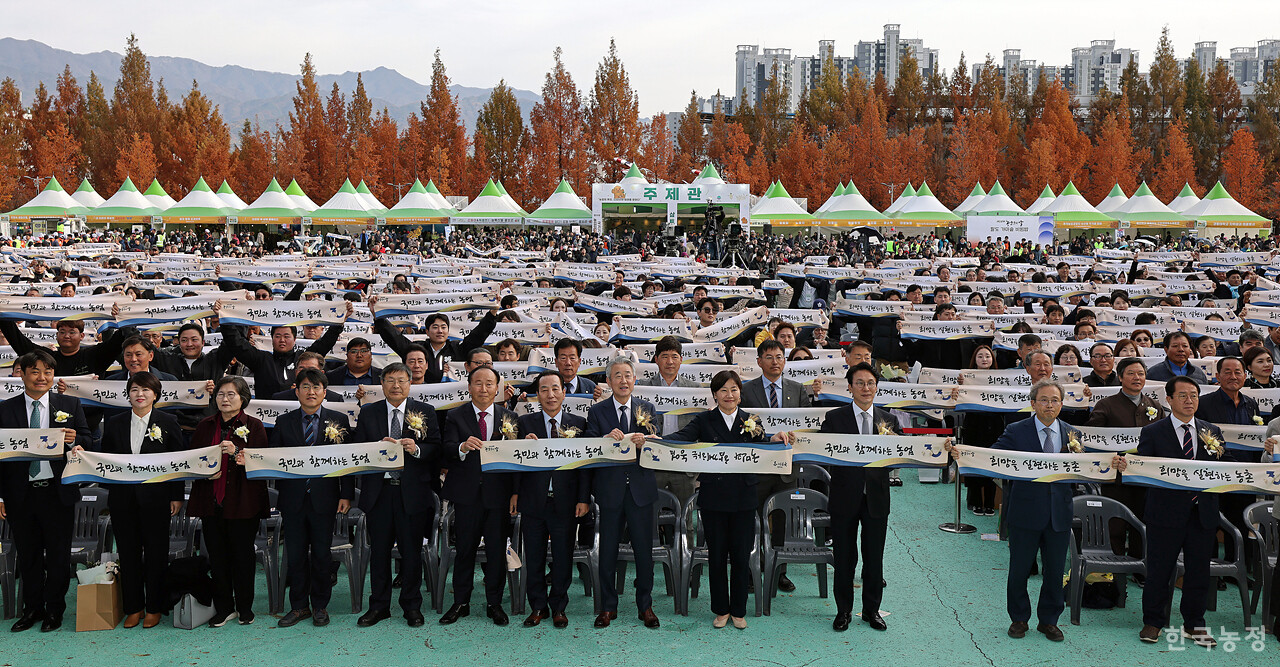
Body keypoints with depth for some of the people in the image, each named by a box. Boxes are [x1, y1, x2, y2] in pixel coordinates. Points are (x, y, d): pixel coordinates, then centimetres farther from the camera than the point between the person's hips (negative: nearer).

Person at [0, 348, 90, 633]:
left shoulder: (70, 405, 4)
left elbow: (88, 442, 7)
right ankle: (32, 609, 24)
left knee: (58, 555, 6)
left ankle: (54, 610, 19)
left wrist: (75, 440, -18)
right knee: (28, 556, 11)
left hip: (58, 493, -1)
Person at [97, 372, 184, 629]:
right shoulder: (114, 424, 8)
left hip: (155, 498, -2)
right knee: (128, 552, 7)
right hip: (123, 499, 2)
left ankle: (154, 608, 14)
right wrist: (112, 486, -1)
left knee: (156, 552, 4)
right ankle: (133, 607, 17)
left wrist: (177, 496, -3)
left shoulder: (168, 422, 1)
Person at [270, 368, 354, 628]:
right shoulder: (283, 422, 8)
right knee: (295, 556, 6)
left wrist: (346, 495, -4)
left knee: (322, 555, 6)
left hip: (324, 499, -1)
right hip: (293, 499, 1)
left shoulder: (338, 420, 4)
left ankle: (320, 606, 18)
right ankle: (299, 606, 18)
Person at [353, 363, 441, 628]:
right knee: (379, 550, 7)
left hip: (413, 491, -1)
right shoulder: (368, 413, 9)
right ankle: (378, 606, 18)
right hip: (378, 490, 1)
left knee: (412, 551, 5)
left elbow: (437, 448, 2)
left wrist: (416, 449, -17)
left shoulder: (425, 412, 6)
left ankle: (412, 606, 16)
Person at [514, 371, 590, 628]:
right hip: (533, 501, 1)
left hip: (565, 503, 0)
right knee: (534, 558, 8)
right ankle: (538, 607, 21)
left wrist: (584, 499, -3)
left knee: (563, 557, 6)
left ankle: (558, 607, 21)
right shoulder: (525, 423, 5)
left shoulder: (578, 424, 4)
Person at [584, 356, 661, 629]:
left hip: (641, 488, 1)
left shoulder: (647, 409, 9)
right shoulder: (597, 411, 5)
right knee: (608, 550, 6)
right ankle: (608, 606, 17)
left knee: (644, 548, 4)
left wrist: (644, 442, -22)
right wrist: (607, 439, -23)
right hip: (610, 488, -1)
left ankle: (645, 606, 16)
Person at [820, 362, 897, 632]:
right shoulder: (835, 418, 0)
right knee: (844, 558, 7)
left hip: (876, 499, 2)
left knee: (874, 558, 9)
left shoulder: (889, 420, 6)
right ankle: (843, 611, 21)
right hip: (845, 498, -2)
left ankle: (872, 610, 24)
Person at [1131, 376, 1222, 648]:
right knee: (1159, 572, 3)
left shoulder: (1212, 432, 12)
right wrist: (1125, 467, -26)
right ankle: (1153, 623, 17)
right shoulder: (1153, 432, 2)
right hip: (1166, 513, -3)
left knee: (1198, 572, 9)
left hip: (1203, 513, 3)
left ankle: (1194, 625, 22)